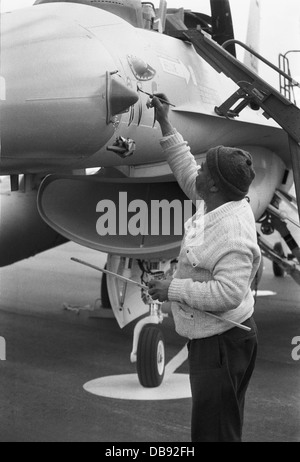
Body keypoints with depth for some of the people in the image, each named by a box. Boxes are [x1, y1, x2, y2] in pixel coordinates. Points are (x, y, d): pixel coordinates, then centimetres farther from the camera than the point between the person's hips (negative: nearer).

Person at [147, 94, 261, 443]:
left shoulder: (232, 233, -29)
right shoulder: (213, 203, 0)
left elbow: (228, 293, -33)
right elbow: (186, 171, 18)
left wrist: (173, 289, -25)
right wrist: (165, 124, 17)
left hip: (222, 344, -10)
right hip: (207, 337, 10)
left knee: (214, 431, -2)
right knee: (217, 426, 22)